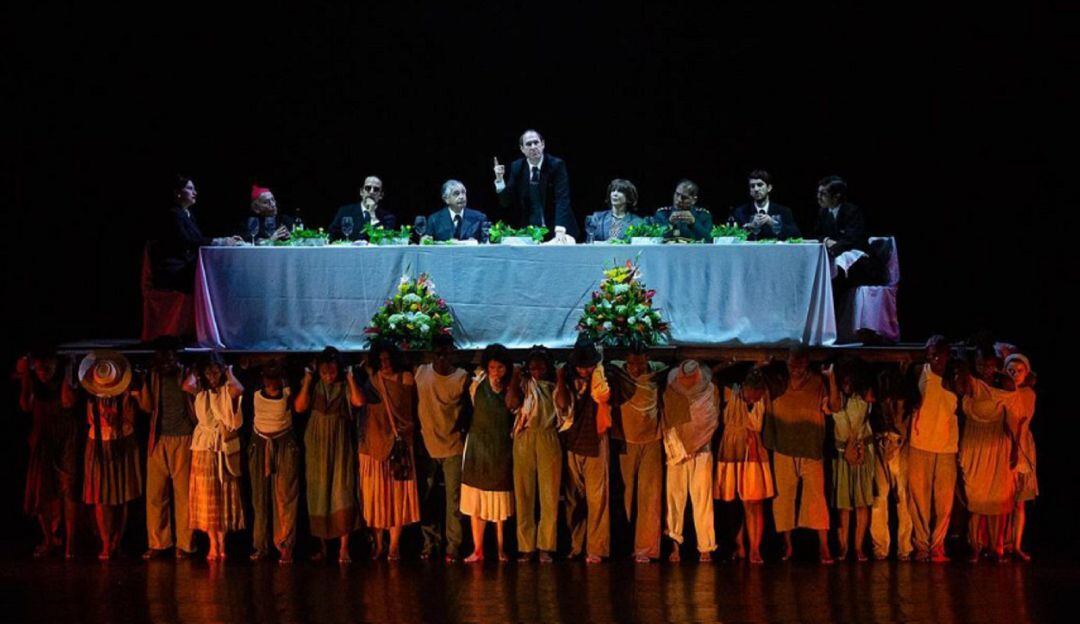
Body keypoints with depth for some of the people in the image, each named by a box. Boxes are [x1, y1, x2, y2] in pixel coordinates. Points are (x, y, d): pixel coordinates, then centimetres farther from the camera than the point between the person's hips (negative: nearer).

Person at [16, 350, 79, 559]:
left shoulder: (64, 381, -5)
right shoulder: (34, 385, 2)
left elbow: (68, 402, -21)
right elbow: (25, 406, -12)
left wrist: (66, 378, -19)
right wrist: (25, 379, -13)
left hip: (66, 441, -3)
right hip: (42, 443, 3)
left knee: (68, 490, -6)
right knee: (41, 491, 4)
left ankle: (69, 542, -2)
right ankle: (49, 538, 18)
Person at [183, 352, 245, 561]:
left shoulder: (227, 391, -2)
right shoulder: (201, 392, 5)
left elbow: (239, 390, -27)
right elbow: (186, 386, -18)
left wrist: (229, 373, -9)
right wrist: (195, 371, -1)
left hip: (225, 448, -2)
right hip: (204, 448, 2)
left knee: (224, 496, 4)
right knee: (207, 497, 0)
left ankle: (221, 542, 10)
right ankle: (213, 544, 4)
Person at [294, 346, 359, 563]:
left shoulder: (344, 386, -3)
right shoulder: (313, 386, 0)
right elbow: (299, 407, -13)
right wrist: (308, 380, -14)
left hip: (340, 444, -2)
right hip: (317, 444, 2)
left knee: (342, 491, -9)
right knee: (319, 492, 7)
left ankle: (344, 547, -8)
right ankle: (322, 545, 16)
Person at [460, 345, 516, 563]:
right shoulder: (477, 385, -1)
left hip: (502, 449, 0)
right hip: (478, 447, 0)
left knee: (501, 502, 5)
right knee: (477, 502, 0)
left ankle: (501, 549, 12)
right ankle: (477, 550, 3)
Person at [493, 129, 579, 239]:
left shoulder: (556, 165, -10)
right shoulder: (517, 167, 1)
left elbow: (562, 200, -20)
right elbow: (506, 202, 2)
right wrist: (499, 179, -15)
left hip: (558, 230, -2)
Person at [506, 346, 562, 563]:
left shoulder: (553, 387, 14)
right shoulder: (523, 384, 11)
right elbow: (511, 402, -7)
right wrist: (515, 376, -2)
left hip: (549, 441, 1)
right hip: (524, 440, -1)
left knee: (549, 496, -2)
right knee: (524, 494, -1)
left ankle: (545, 547, 2)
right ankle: (526, 547, 3)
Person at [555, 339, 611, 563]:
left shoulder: (601, 378, 0)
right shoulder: (570, 380, 8)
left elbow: (603, 396, -18)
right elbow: (562, 405, -1)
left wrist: (596, 375, -13)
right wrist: (560, 381, -7)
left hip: (594, 441, -3)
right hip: (572, 442, 3)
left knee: (596, 497, -6)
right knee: (573, 496, 6)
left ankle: (596, 548, -4)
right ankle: (574, 545, 13)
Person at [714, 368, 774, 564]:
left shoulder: (763, 400, 1)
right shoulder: (730, 394, -6)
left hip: (754, 454, 1)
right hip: (731, 454, -1)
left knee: (754, 504, -5)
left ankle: (755, 550, -2)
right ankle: (739, 547, 15)